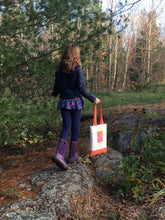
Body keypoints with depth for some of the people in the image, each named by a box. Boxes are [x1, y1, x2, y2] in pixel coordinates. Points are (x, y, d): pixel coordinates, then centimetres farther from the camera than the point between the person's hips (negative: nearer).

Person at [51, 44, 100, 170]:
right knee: (75, 128, 9)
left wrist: (55, 93, 32)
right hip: (76, 101, -4)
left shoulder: (59, 69, 5)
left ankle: (59, 154, -10)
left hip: (63, 102, 4)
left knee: (66, 127, 8)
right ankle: (72, 156, 20)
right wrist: (93, 99, -3)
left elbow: (57, 87, 10)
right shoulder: (77, 68, -9)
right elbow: (82, 88, -13)